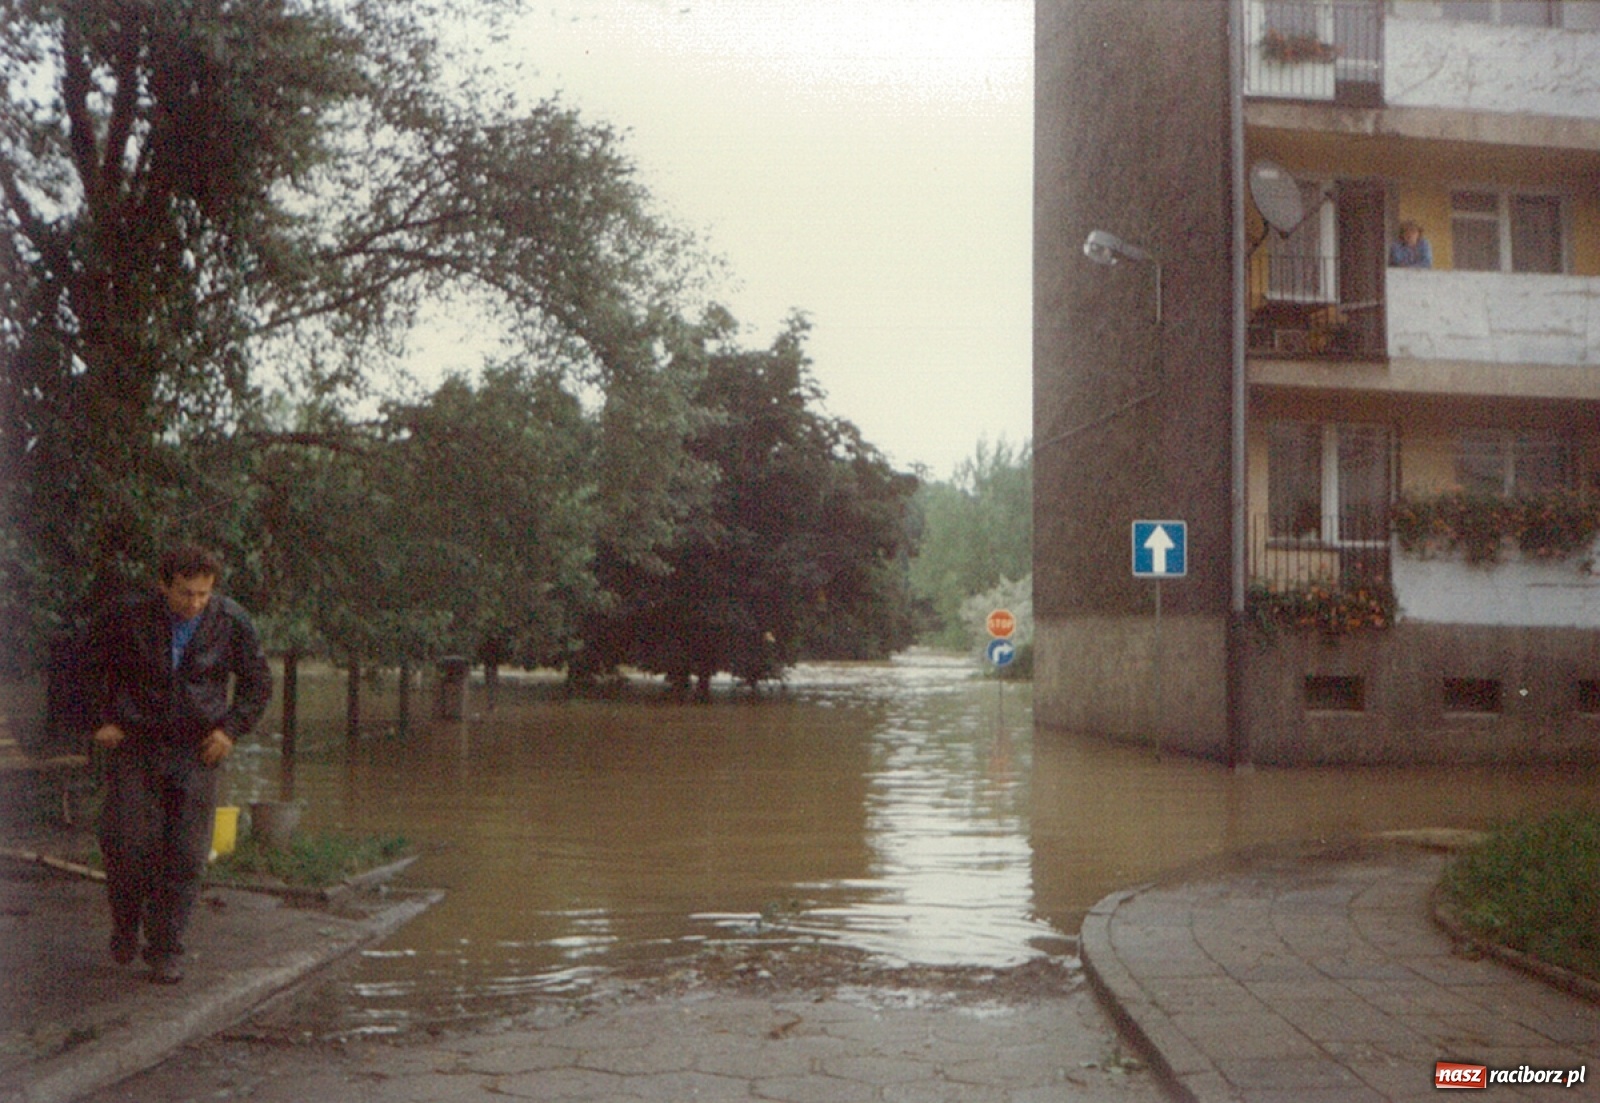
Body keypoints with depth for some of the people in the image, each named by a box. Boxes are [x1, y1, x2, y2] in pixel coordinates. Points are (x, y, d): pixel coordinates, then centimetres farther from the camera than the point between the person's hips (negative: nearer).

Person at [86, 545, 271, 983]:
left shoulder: (232, 623, -5)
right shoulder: (128, 617, -9)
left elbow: (258, 682, 9)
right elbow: (92, 662, 8)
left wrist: (232, 729, -2)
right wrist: (102, 718, 1)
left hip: (196, 751, 1)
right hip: (135, 746, -1)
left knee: (186, 855, -2)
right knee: (128, 843, -5)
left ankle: (164, 951, 11)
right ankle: (126, 925, 24)